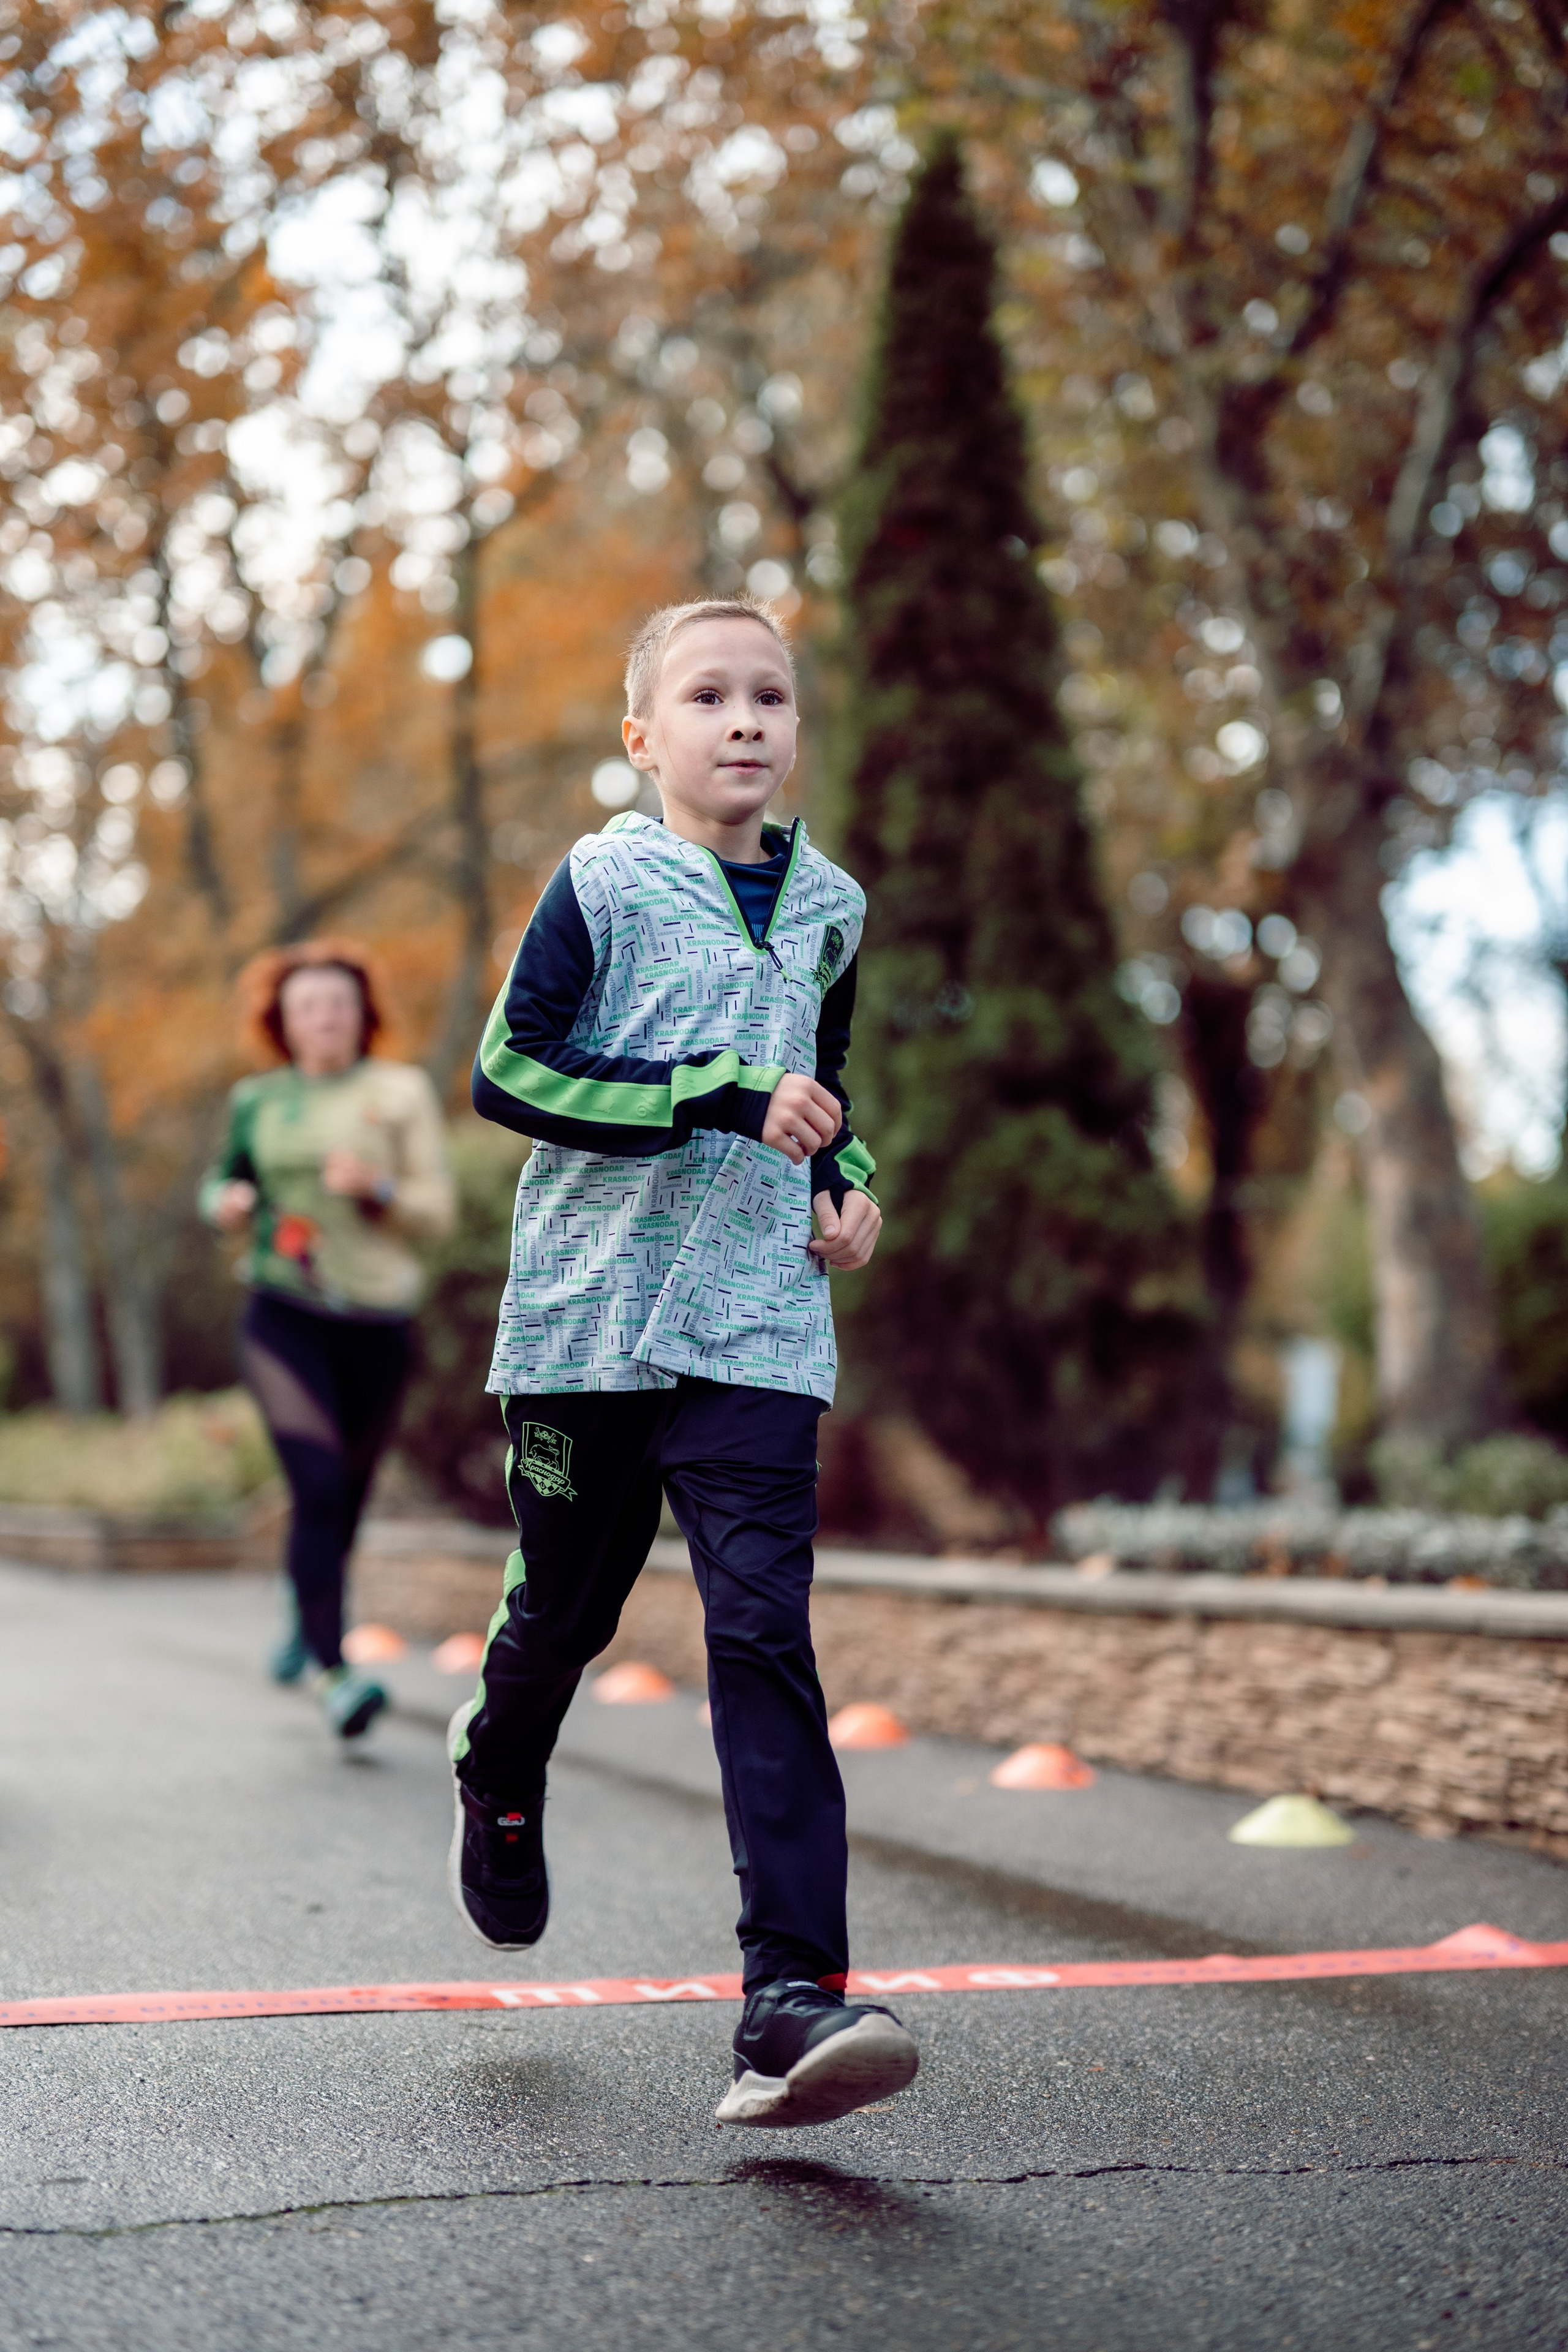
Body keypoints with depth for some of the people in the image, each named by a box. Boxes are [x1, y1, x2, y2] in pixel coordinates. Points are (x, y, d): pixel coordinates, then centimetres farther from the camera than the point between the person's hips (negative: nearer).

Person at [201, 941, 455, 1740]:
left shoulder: (401, 1092, 3)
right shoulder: (257, 1100, 8)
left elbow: (438, 1212, 1)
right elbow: (225, 1181, 22)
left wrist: (376, 1189, -18)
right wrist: (227, 1203, -1)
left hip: (376, 1321, 1)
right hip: (284, 1316, -1)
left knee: (347, 1494, 11)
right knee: (318, 1484, -18)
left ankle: (305, 1619, 41)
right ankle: (331, 1672, -20)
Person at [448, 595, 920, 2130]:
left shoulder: (825, 906, 12)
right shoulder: (603, 881, -2)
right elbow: (506, 1071, -11)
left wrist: (845, 1179, 9)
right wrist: (720, 1097, -18)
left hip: (754, 1328, 2)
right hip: (589, 1310, -2)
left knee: (764, 1632, -11)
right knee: (564, 1608, 12)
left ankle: (793, 1999, -16)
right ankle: (499, 1777, 48)